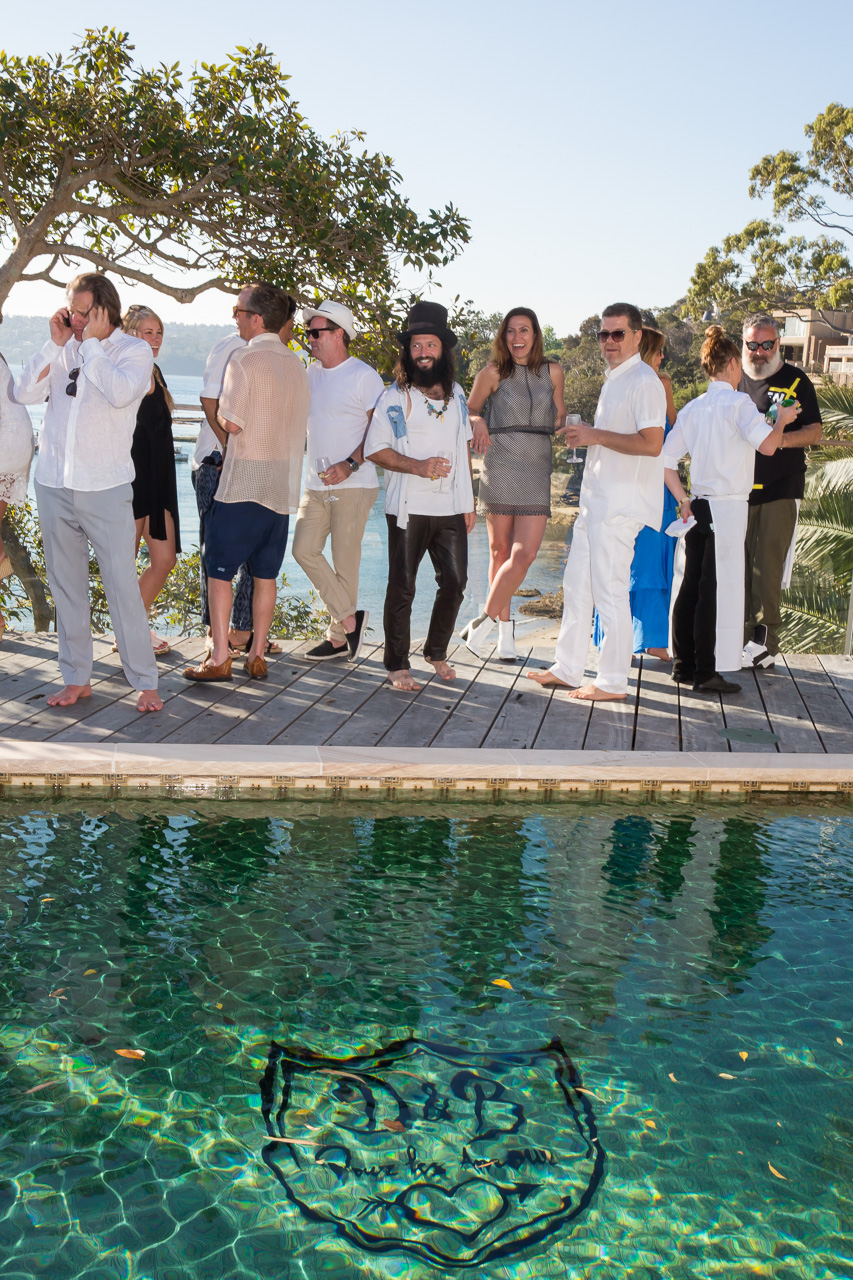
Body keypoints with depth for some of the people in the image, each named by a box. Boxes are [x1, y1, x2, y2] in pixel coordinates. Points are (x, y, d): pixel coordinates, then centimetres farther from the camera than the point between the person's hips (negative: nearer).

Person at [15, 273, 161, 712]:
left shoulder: (135, 350, 0)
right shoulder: (63, 350, 11)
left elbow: (120, 392, -19)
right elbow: (24, 392, 1)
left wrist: (91, 343, -10)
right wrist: (56, 343, -2)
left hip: (106, 487, -4)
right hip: (53, 483, 4)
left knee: (123, 586, -6)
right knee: (66, 586, 9)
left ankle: (145, 682, 2)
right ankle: (77, 678, 19)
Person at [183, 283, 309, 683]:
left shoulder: (244, 360, -12)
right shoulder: (296, 364, 10)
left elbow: (231, 423, -15)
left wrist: (221, 412, 6)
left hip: (243, 481, -6)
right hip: (283, 484, 6)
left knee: (219, 570, 2)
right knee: (265, 573, 10)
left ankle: (220, 658, 1)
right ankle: (257, 657, 14)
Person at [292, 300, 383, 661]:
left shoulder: (364, 376, -8)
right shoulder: (311, 374, 12)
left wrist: (350, 465, -20)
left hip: (353, 485, -7)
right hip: (316, 484, 7)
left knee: (345, 561, -3)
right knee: (304, 550, -2)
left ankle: (339, 638, 9)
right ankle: (350, 619, 8)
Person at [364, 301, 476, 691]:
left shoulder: (456, 394, 12)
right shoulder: (393, 397, -3)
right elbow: (375, 449, -6)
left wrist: (469, 501, 14)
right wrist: (418, 466, -19)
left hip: (451, 509, 4)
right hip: (408, 509, -4)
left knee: (455, 582, 6)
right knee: (402, 587, 1)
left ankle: (436, 652, 26)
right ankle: (397, 664, 12)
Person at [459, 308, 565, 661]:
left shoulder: (552, 372, 10)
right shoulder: (493, 373, 4)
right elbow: (470, 410, 14)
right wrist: (478, 423, -8)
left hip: (537, 469, 2)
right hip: (500, 466, -1)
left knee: (525, 553, -10)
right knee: (500, 550, 3)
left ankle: (484, 621, 1)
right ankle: (505, 627, 15)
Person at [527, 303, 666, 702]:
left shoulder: (643, 381, -13)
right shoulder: (614, 380, 18)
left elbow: (651, 443, -23)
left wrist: (596, 435, -19)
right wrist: (585, 434, 14)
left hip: (620, 504, -10)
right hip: (596, 500, 10)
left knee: (610, 591, -4)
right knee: (576, 583, 14)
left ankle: (613, 683, 5)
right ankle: (568, 667, 24)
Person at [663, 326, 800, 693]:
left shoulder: (693, 407, 11)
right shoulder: (737, 402, -8)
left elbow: (666, 459, 9)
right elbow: (767, 445, -20)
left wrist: (683, 500, 13)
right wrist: (782, 419, -1)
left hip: (698, 507, 7)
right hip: (727, 507, -7)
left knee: (691, 585, 11)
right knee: (718, 590, -4)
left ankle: (683, 665, 18)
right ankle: (706, 673, -1)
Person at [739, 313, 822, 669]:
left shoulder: (795, 380, 3)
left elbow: (815, 431, 0)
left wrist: (781, 439, -16)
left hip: (780, 489, -4)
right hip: (739, 489, 4)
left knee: (768, 567, -10)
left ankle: (765, 643, -7)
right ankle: (743, 638, 10)